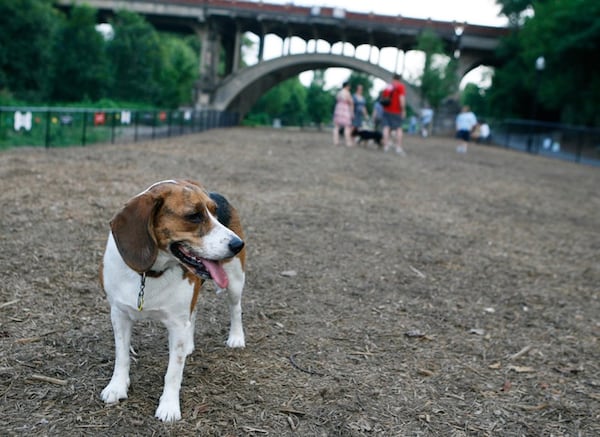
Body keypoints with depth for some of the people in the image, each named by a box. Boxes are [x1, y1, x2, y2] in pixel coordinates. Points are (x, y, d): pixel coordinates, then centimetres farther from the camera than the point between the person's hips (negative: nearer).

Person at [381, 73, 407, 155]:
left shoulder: (387, 86, 11)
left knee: (386, 127, 6)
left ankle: (386, 145, 5)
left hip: (386, 110, 5)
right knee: (398, 128, 0)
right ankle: (399, 148, -5)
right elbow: (402, 98, -16)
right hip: (396, 111, -5)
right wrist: (403, 110, -12)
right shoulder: (400, 86, -6)